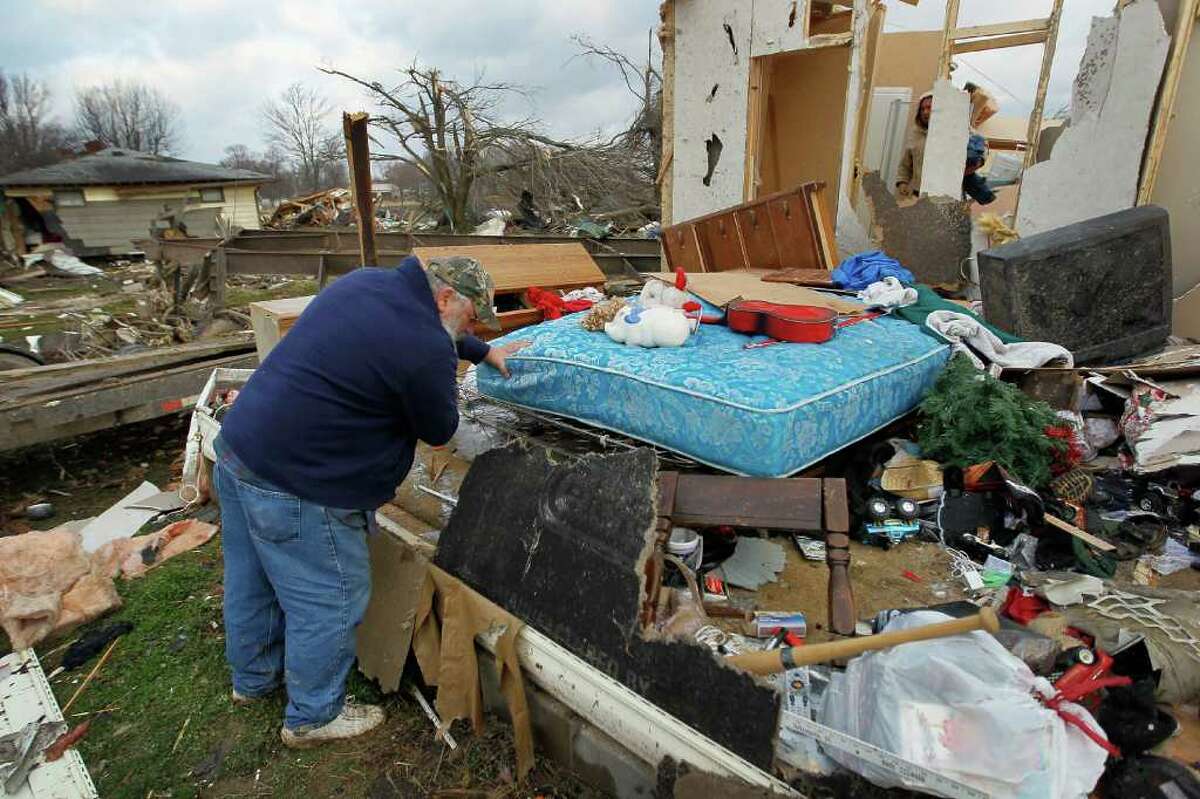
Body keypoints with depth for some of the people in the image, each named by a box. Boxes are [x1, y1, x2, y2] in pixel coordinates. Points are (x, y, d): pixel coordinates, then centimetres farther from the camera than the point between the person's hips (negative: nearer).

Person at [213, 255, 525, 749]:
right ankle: (312, 717, 30)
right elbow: (439, 431, -5)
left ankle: (252, 677, 50)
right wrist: (445, 375, 7)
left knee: (252, 580, 27)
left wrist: (484, 352, 30)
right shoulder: (427, 350, -22)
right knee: (329, 601, 9)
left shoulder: (367, 280, 6)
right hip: (294, 489, -10)